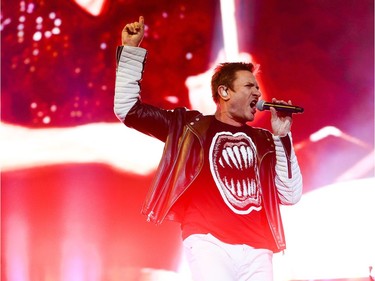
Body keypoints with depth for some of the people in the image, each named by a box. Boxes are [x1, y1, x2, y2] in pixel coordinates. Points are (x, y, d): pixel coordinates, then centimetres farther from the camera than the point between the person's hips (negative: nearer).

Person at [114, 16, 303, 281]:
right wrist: (131, 50, 7)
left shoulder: (262, 140, 21)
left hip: (256, 249, 4)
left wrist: (282, 137, 8)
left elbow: (290, 195, 13)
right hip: (210, 243, -4)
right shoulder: (191, 125, 13)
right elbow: (128, 109, 11)